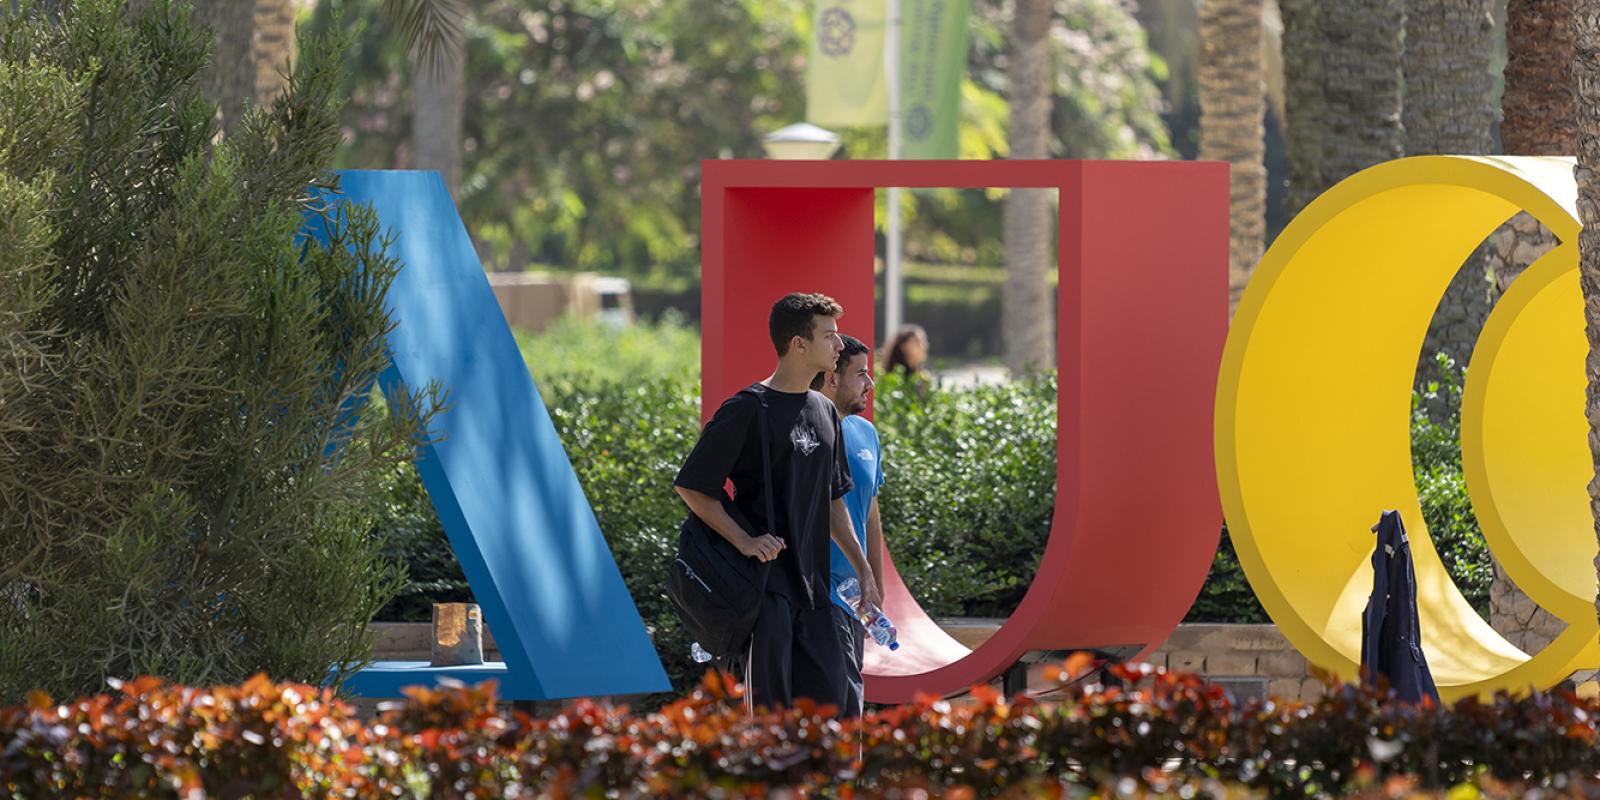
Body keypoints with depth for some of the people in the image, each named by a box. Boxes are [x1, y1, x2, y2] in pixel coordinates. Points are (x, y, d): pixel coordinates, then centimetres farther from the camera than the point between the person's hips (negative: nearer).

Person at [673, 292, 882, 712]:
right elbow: (690, 486, -9)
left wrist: (864, 571, 20)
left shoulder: (825, 413, 16)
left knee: (827, 701, 5)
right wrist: (744, 541, -18)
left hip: (812, 583, 8)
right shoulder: (748, 409, -9)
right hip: (765, 579, -8)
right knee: (769, 709, -8)